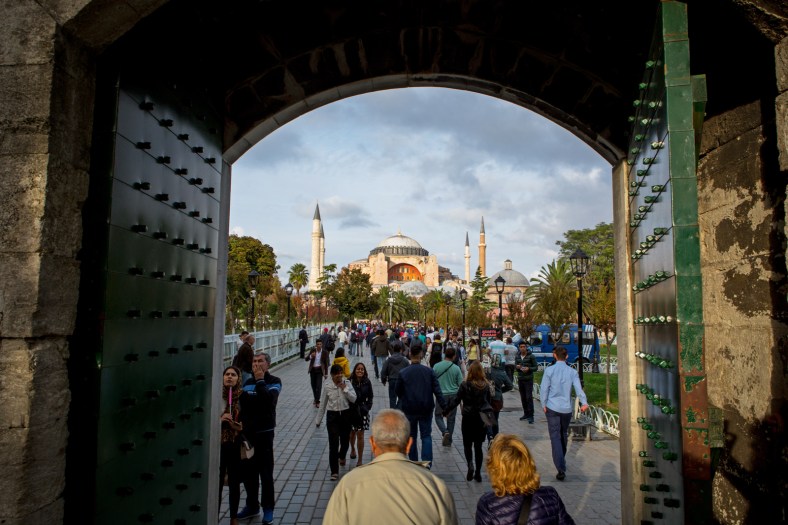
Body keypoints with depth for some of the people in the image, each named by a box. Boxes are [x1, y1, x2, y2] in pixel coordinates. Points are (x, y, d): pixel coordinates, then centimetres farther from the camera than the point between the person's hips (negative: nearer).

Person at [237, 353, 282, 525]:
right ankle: (252, 505, 29)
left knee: (265, 473, 2)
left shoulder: (274, 381, -5)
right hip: (246, 432, 5)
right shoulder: (248, 382, 8)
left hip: (264, 432, -4)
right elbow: (241, 404, 7)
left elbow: (268, 400, -23)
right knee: (248, 471, 13)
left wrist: (260, 381, -17)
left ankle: (268, 508, 16)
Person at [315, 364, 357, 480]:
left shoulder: (347, 383, -7)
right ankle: (334, 471, 4)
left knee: (345, 440, 16)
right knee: (333, 443, -6)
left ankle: (341, 456, 51)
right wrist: (318, 419, 8)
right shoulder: (327, 385, -8)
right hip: (332, 415, -2)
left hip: (345, 414, 2)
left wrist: (345, 389, -20)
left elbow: (354, 399, -10)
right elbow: (323, 403, 2)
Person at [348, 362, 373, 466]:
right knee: (352, 433, 19)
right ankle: (353, 449, 50)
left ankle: (360, 460, 9)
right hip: (351, 410, 0)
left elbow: (370, 397, 4)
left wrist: (367, 407, -6)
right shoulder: (350, 381, -11)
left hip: (362, 411, 0)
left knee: (360, 435, 0)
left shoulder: (367, 383, -5)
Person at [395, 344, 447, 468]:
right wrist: (445, 407, -4)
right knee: (426, 436, 8)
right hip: (426, 409, 0)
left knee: (411, 436, 14)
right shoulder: (429, 371, -6)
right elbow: (437, 390, -8)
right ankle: (427, 462, -7)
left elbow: (398, 392, 3)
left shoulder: (403, 373, -7)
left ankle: (414, 462, 18)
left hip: (409, 410, 0)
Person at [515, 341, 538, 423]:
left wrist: (528, 368, -21)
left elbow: (536, 367, -4)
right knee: (523, 398, 9)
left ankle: (531, 416, -5)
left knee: (529, 397, -9)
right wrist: (517, 366, -7)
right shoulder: (517, 357, 8)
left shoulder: (531, 356, -6)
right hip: (520, 379, 5)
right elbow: (515, 366, 16)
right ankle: (526, 414, 20)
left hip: (528, 380, -5)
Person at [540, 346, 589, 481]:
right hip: (567, 408, 3)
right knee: (564, 435, 22)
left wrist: (544, 404, 5)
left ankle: (561, 469, -14)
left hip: (552, 408, -3)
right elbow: (578, 388, -13)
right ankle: (561, 460, 40)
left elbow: (544, 389, -6)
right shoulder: (572, 372, 0)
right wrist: (584, 403, -21)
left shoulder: (549, 370, -6)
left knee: (555, 437, -4)